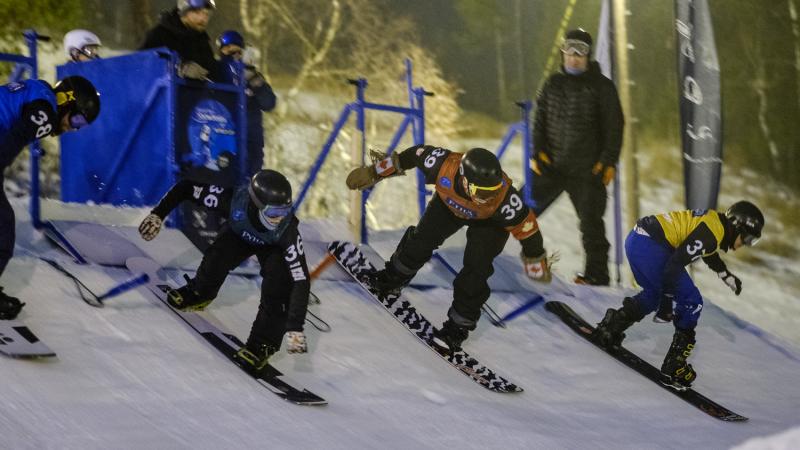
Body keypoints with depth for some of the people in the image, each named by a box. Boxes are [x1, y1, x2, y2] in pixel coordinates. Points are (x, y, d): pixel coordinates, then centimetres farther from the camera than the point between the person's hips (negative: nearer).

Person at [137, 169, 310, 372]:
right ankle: (200, 292, 18)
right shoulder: (234, 200, -43)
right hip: (239, 234, 2)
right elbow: (187, 187, -31)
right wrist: (157, 215, -31)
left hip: (274, 247, -2)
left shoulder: (288, 232, -44)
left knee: (276, 288, -26)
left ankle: (264, 342, -9)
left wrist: (295, 328, -52)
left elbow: (301, 280, -45)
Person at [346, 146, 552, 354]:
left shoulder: (504, 198, -47)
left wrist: (536, 261, -13)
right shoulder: (443, 167, -43)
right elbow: (416, 154, -22)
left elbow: (526, 226, -29)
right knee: (422, 239, 8)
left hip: (489, 223, -3)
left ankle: (459, 325, 8)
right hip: (450, 203, 3)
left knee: (475, 270, -12)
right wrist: (374, 173, -8)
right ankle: (394, 278, 40)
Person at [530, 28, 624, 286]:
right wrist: (539, 151, 1)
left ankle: (596, 274, 6)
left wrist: (609, 161, -11)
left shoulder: (601, 87, -1)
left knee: (590, 221, -2)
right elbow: (540, 120, 14)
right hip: (552, 165, 4)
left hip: (587, 168, -4)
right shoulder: (554, 84, 12)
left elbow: (614, 126, -3)